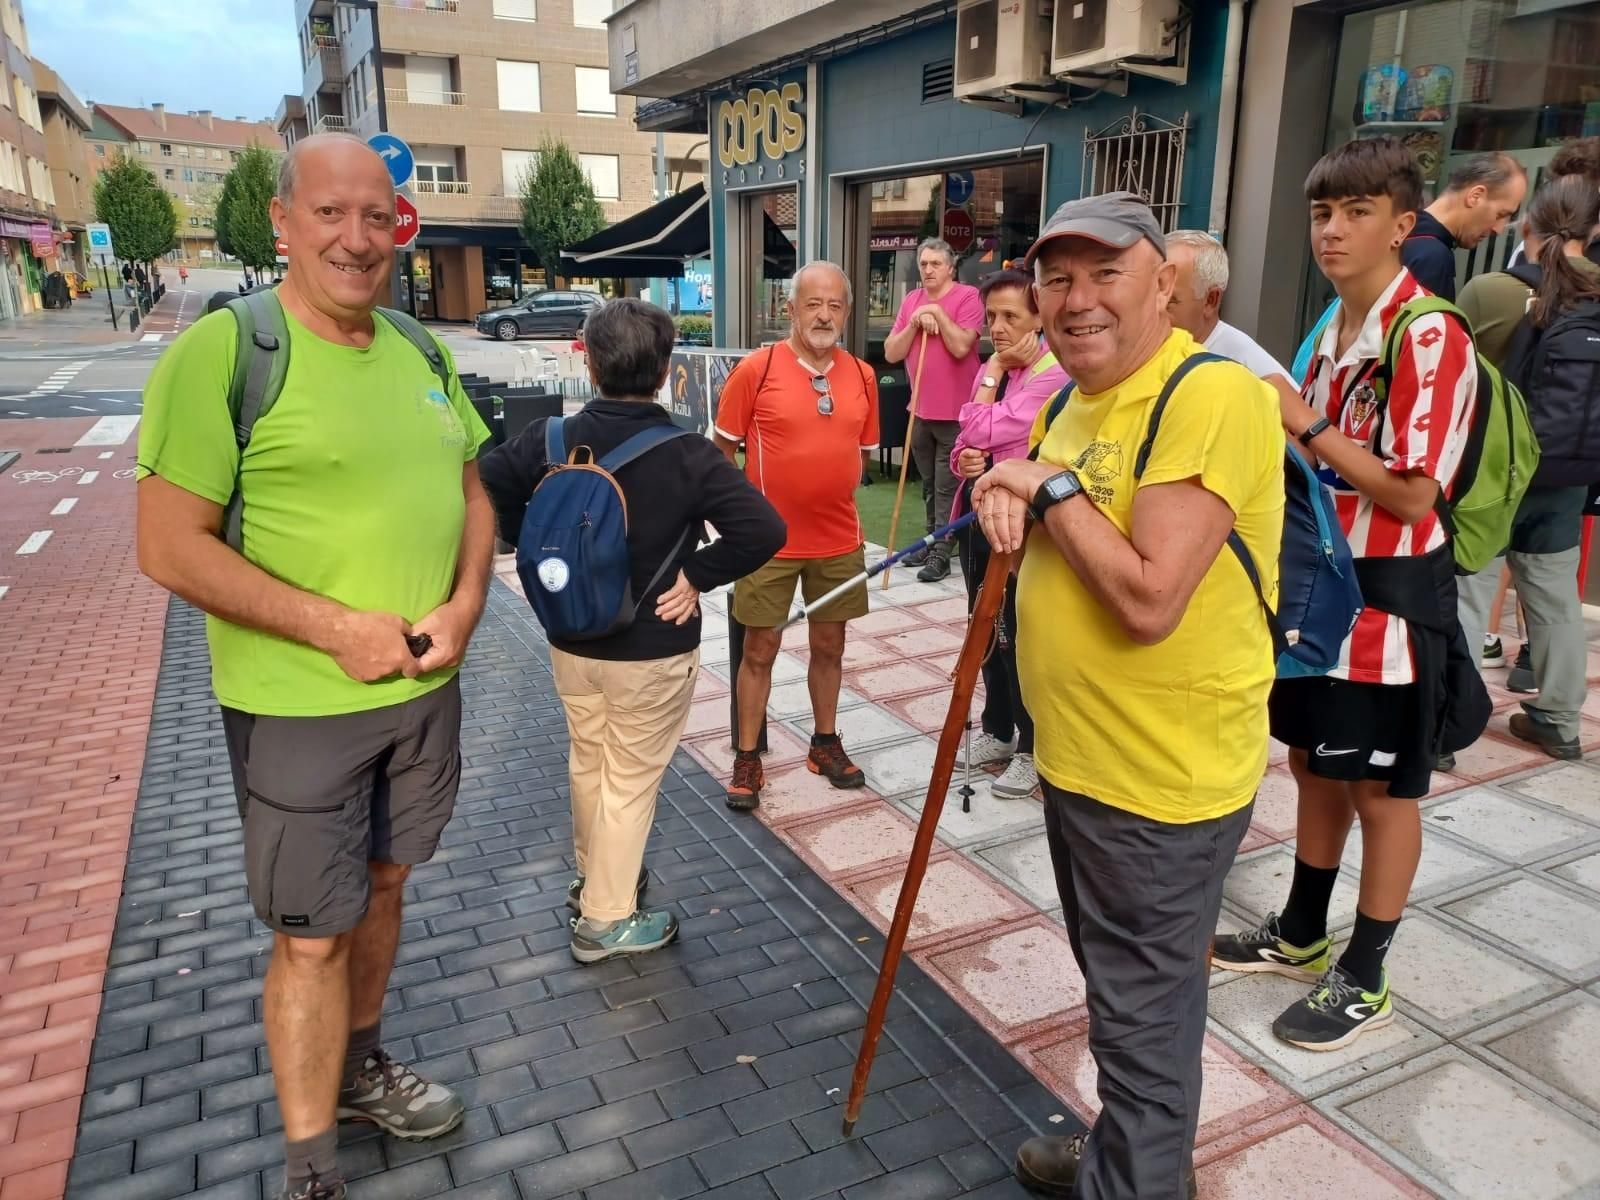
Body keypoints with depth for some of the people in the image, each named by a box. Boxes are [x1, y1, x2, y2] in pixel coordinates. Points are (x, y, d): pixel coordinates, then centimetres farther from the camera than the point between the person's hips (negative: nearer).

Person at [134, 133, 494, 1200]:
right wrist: (338, 629, -20)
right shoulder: (223, 351, -14)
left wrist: (464, 604, -5)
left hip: (428, 688, 6)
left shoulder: (420, 354, 6)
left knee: (382, 884, 21)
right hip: (300, 706, -6)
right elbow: (171, 546, -16)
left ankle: (360, 1069, 44)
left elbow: (470, 491, 12)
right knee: (313, 937, 5)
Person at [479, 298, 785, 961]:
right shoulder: (687, 455, -18)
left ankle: (594, 874, 45)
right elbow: (763, 530, -26)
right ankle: (606, 919, 23)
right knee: (631, 783, 10)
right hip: (652, 650, -4)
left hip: (570, 639, 5)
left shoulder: (549, 439, -7)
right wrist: (696, 575, -14)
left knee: (588, 764, 24)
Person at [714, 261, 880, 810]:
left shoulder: (862, 376, 2)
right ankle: (747, 758, 19)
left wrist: (832, 493, 7)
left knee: (829, 645, 15)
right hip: (768, 541, -3)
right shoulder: (756, 369, -10)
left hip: (839, 541, 4)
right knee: (759, 649, 6)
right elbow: (722, 448, -3)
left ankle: (825, 742, 33)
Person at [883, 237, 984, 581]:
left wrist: (938, 312, -15)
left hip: (955, 413, -6)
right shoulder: (911, 301, 8)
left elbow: (961, 347, -21)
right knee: (929, 485, 16)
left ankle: (941, 553, 4)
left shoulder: (968, 297, -9)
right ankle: (932, 541, 28)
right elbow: (891, 353, 2)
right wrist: (915, 322, -10)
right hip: (921, 410, 6)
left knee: (947, 487, -1)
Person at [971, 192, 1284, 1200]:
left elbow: (1147, 601, -31)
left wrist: (1050, 489, -18)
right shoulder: (1078, 399, 9)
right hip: (1077, 758, 10)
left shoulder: (1213, 396, -22)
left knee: (1145, 1013, 9)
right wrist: (1010, 499, -4)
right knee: (1119, 988, 26)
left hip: (1162, 780, -9)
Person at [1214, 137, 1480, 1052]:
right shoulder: (1336, 327, 9)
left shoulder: (1429, 337, -18)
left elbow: (1412, 494, -23)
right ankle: (1301, 933, 36)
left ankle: (1365, 979, 23)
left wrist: (1305, 424, -19)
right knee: (1314, 763, 19)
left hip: (1387, 598, -8)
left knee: (1381, 788, 6)